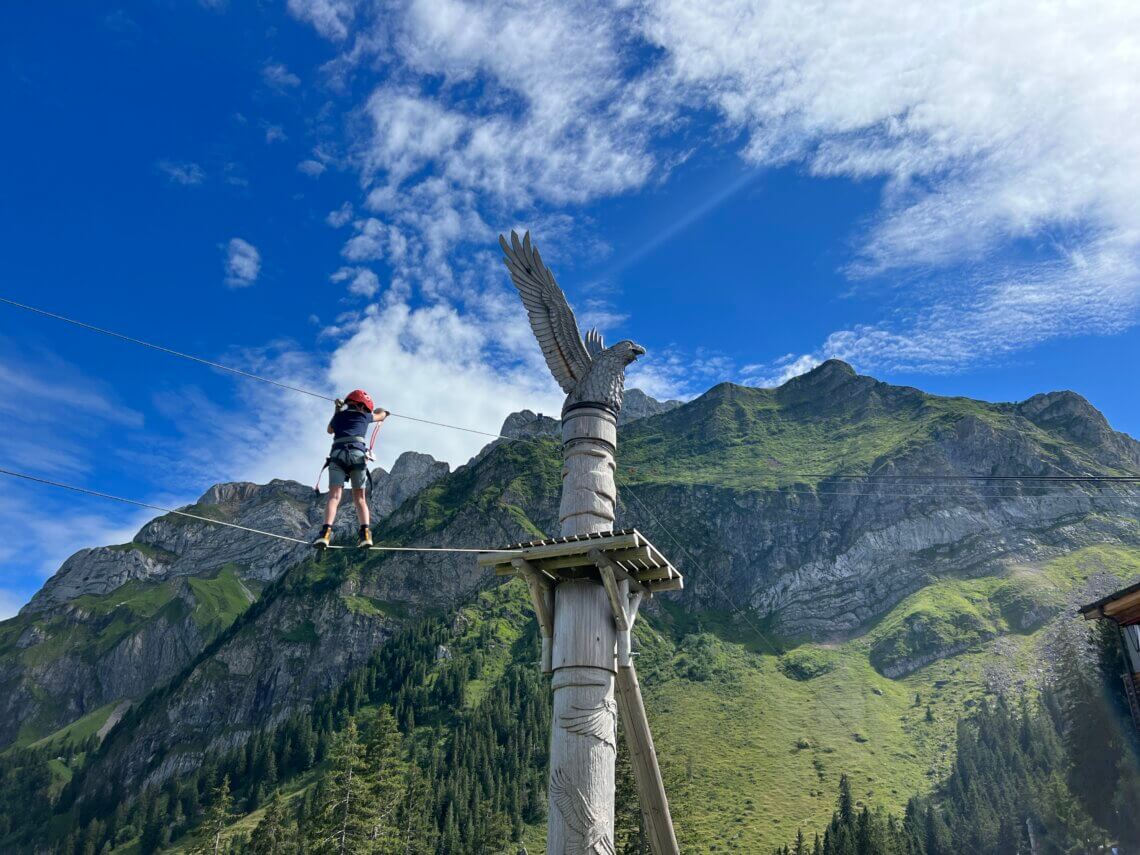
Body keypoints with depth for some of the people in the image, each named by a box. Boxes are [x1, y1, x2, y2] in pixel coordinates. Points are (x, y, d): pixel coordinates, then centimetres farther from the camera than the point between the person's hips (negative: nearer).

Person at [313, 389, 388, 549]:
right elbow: (381, 416, 40)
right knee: (359, 497, 4)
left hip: (338, 454, 1)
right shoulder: (364, 416, 19)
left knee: (334, 495, -10)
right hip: (358, 454, -1)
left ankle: (326, 531, -31)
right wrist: (382, 411, 64)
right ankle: (365, 533, -15)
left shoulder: (338, 415, 23)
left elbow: (330, 430, 46)